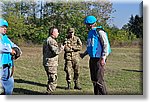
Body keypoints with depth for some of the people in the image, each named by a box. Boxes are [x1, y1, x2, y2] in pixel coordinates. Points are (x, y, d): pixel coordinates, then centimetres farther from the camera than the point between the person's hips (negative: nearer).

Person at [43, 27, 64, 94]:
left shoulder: (47, 40, 18)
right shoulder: (51, 41, -15)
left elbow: (44, 52, 24)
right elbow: (56, 51, -25)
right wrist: (62, 47, -13)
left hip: (47, 63, 11)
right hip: (51, 64, -11)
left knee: (51, 80, 19)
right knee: (53, 80, -6)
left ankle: (49, 93, 26)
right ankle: (49, 93, -4)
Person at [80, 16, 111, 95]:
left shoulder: (99, 32, -10)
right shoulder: (90, 32, 17)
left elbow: (106, 45, -15)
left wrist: (103, 58, -22)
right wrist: (84, 54, 23)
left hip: (99, 59, -9)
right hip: (92, 59, 9)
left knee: (99, 80, -9)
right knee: (94, 79, 13)